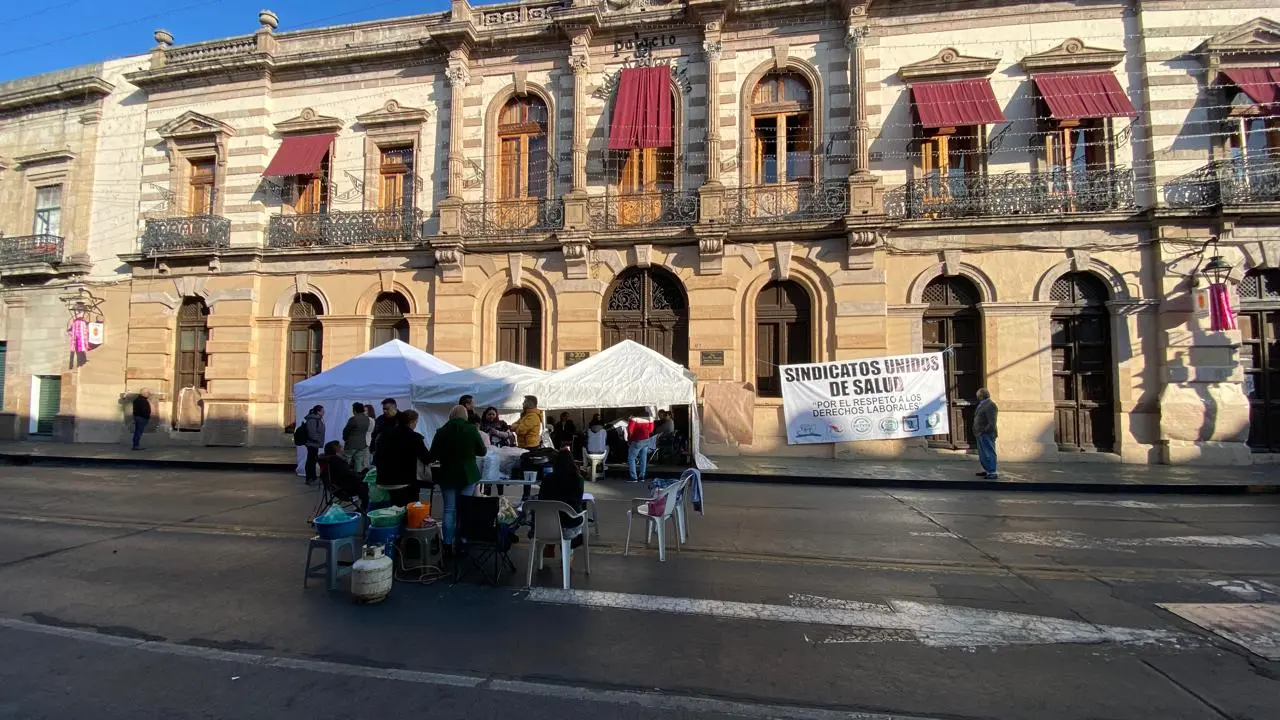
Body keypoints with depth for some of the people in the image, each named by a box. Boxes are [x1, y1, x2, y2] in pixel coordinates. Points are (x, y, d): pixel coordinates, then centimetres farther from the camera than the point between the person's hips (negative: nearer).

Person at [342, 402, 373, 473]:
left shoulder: (353, 419, -15)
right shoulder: (367, 419, 5)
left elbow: (346, 430, -7)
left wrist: (345, 439, 9)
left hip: (351, 443, -6)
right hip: (362, 444, 6)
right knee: (358, 462, 8)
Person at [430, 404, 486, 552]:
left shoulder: (442, 431, -8)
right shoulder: (472, 430, -8)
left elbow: (434, 454, -3)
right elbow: (482, 451, 1)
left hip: (447, 474, 0)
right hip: (467, 474, 0)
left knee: (449, 510, 8)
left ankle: (448, 544, 9)